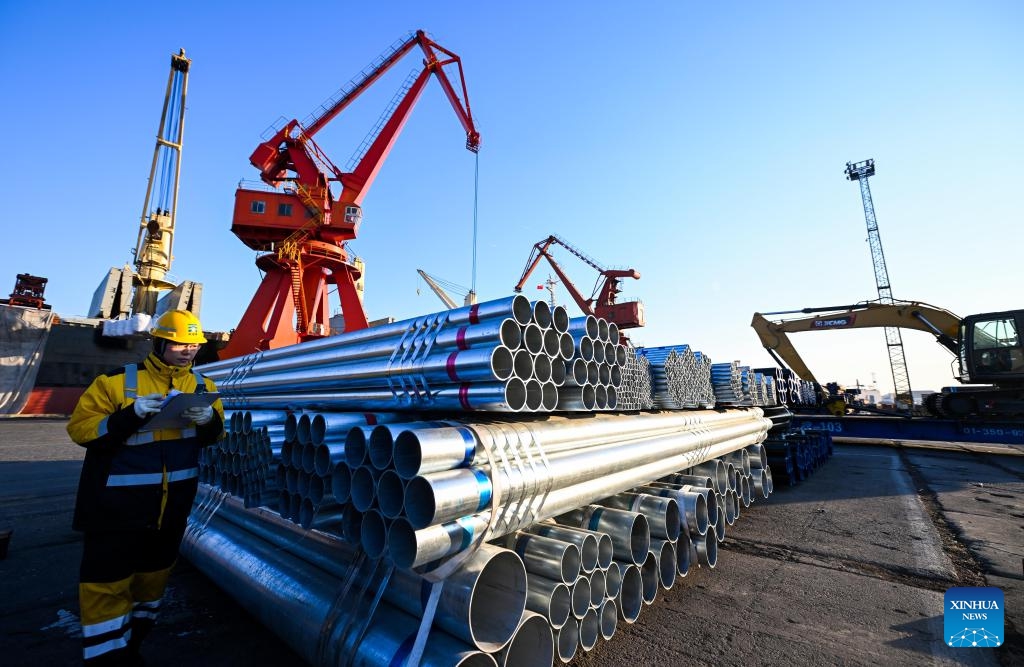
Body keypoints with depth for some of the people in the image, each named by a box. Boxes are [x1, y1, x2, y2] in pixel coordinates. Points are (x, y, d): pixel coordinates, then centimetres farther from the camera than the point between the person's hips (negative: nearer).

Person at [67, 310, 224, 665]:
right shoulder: (117, 381, -10)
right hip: (117, 505, -4)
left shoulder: (202, 385, 2)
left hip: (172, 507, 5)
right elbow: (80, 427, -11)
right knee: (107, 584, 1)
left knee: (153, 575, 19)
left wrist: (209, 419, -17)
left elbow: (213, 435, 6)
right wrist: (130, 416, -27)